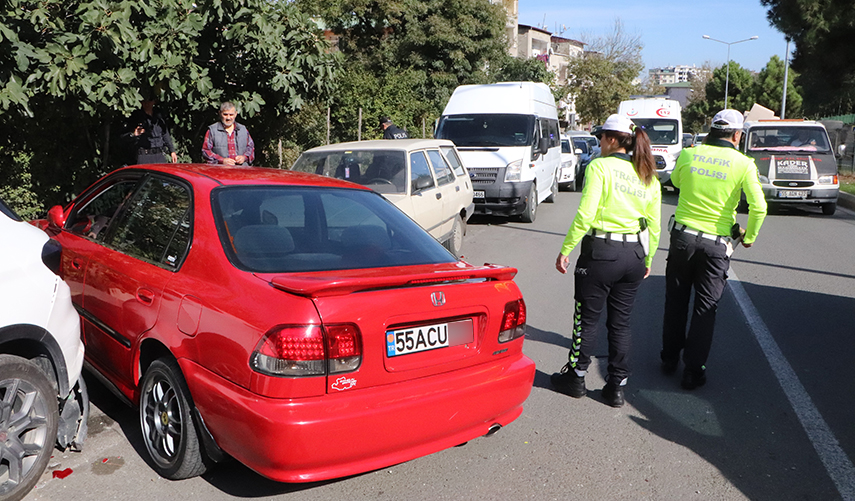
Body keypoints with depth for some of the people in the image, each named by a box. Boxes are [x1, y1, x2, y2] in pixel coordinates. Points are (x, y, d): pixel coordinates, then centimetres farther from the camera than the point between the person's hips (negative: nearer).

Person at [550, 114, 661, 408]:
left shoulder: (600, 167, -9)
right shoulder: (648, 176, 9)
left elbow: (585, 215, -17)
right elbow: (654, 225, 10)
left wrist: (566, 249, -11)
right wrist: (648, 259, 20)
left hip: (601, 251, -6)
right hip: (634, 255, 6)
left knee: (587, 319, 8)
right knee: (620, 322, 14)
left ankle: (575, 378, 22)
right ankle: (616, 387, 20)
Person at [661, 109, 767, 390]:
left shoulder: (689, 154, 0)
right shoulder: (743, 164, -7)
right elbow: (759, 207, -13)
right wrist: (749, 237, 3)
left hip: (682, 237, 2)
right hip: (716, 244, -2)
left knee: (676, 301, 16)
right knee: (705, 307, 8)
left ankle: (670, 358, 28)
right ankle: (693, 370, 10)